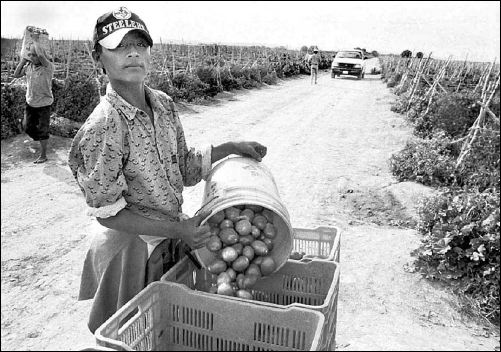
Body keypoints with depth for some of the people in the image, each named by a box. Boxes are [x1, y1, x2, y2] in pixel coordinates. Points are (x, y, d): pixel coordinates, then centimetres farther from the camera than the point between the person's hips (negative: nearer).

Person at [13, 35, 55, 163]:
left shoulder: (48, 67, -18)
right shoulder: (29, 65, 0)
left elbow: (41, 55, -36)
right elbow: (16, 75, 6)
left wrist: (35, 40, -19)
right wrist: (23, 60, -1)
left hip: (44, 104, -6)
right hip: (30, 103, 6)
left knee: (42, 131, 4)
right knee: (27, 127, 13)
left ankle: (43, 155, 18)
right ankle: (41, 139, 41)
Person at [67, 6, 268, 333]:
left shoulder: (165, 104, -3)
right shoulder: (100, 128, -24)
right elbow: (107, 213, -19)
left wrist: (232, 147, -3)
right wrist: (177, 229, -23)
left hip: (175, 234, 6)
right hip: (133, 246, -6)